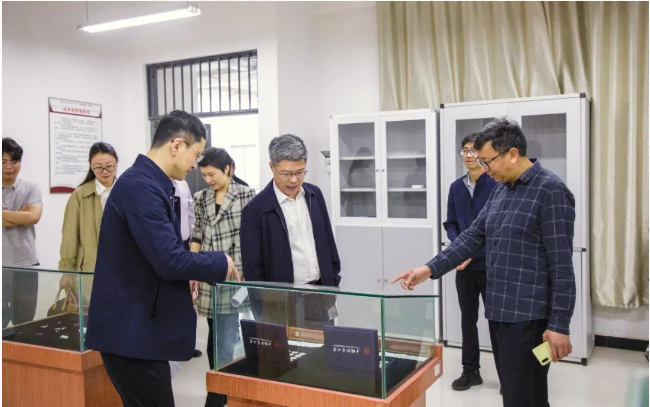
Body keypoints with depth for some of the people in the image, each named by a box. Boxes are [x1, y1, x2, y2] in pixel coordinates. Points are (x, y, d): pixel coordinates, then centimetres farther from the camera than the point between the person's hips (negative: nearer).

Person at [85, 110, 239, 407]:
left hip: (138, 324, 10)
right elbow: (169, 260, -26)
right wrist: (221, 263, -12)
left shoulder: (147, 182, 10)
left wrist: (189, 274, 11)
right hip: (131, 329, -10)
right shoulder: (141, 186, -22)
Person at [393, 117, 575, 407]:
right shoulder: (501, 189, 13)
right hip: (498, 310, 8)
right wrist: (430, 269, 1)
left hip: (528, 315, -8)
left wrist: (559, 324, -15)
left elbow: (562, 265, -14)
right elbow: (473, 235, 11)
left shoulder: (550, 191, -12)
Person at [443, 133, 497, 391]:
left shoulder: (498, 185, -9)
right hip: (464, 265, 5)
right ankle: (470, 370, 25)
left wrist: (474, 253, -16)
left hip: (491, 265, -4)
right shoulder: (456, 187, 8)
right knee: (468, 318, 12)